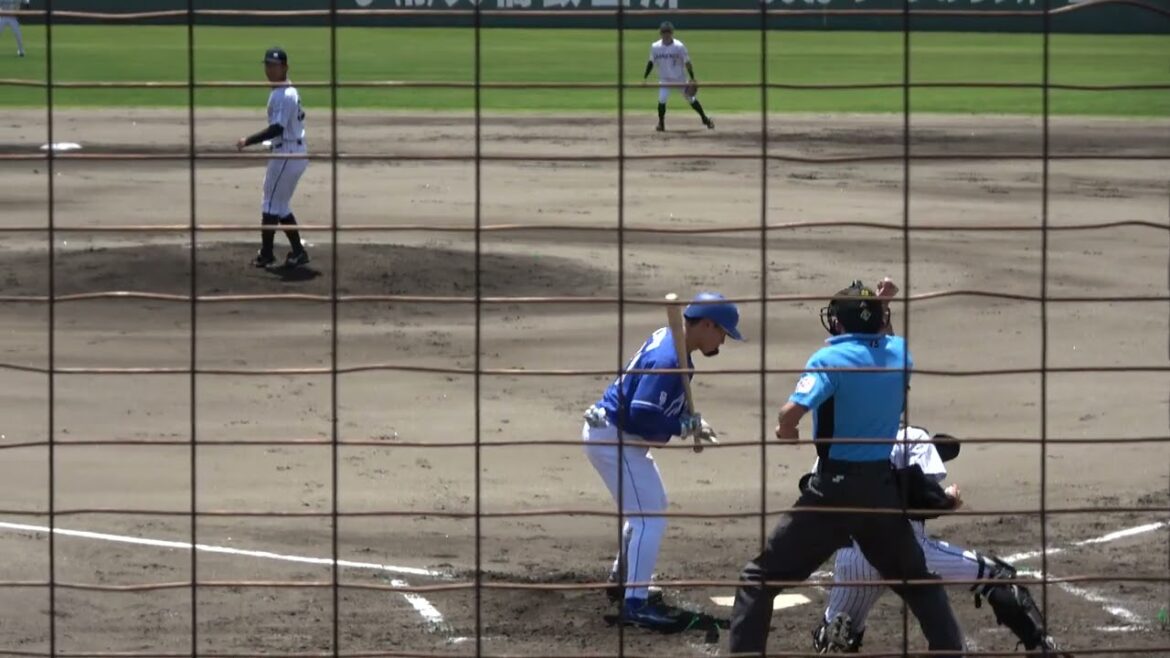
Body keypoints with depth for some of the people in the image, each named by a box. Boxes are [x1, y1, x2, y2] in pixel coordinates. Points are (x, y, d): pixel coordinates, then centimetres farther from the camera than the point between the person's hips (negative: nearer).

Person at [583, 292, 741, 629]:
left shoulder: (668, 338, 6)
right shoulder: (667, 360, -25)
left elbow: (665, 400, 16)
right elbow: (642, 416, -29)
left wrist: (691, 421, -1)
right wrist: (686, 426, -18)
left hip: (612, 434, 11)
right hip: (613, 438, -11)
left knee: (650, 506, 24)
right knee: (650, 517, -10)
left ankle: (623, 581, 36)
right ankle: (635, 604, -11)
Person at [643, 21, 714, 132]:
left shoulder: (679, 46, -14)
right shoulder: (655, 47, -6)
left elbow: (687, 63, -9)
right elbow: (651, 62, 7)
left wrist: (692, 79, -11)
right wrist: (644, 77, 3)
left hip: (680, 80, -1)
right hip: (664, 80, 1)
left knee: (690, 99, 7)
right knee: (662, 99, -19)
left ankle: (705, 118, 25)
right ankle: (661, 122, 0)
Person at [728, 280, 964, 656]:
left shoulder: (830, 359, -12)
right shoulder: (899, 353, 4)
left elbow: (790, 414, -24)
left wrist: (786, 430, -4)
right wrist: (878, 306, 30)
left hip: (835, 486, -5)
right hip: (883, 486, 5)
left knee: (761, 577, 1)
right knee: (917, 579, 23)